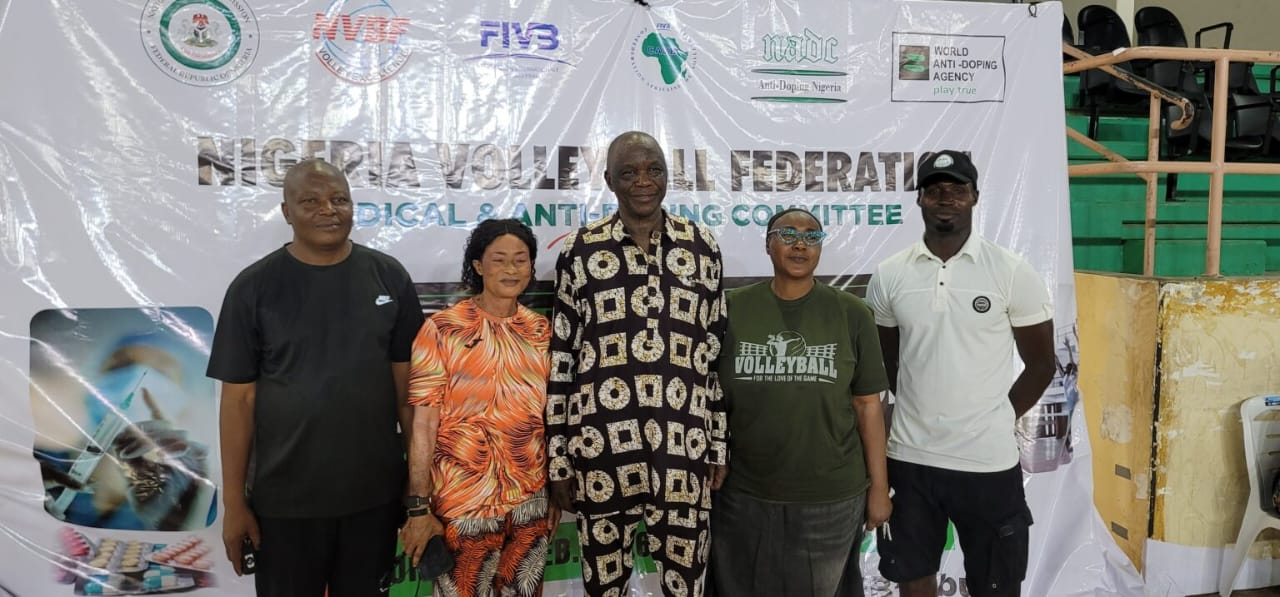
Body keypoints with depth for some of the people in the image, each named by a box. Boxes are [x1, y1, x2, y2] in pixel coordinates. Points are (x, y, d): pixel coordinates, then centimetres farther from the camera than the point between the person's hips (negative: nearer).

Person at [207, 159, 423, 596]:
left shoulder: (389, 277, -2)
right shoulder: (254, 287, -5)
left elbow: (406, 381, 2)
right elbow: (239, 398, -3)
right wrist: (234, 501, -3)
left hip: (375, 493, 1)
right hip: (286, 499, -1)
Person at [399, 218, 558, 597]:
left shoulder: (542, 331, 4)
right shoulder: (442, 330, -8)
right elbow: (423, 426, -10)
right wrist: (419, 507, -12)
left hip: (532, 499, 4)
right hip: (464, 502, -4)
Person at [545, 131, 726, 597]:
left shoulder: (702, 247, 5)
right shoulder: (581, 250, 1)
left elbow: (718, 351, 9)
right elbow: (560, 360, 2)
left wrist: (720, 444, 8)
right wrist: (557, 460, 1)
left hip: (683, 448, 1)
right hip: (601, 448, -1)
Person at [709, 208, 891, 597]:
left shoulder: (851, 314, -2)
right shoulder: (733, 309, -2)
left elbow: (868, 404, 0)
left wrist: (879, 486, 0)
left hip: (832, 496, 0)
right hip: (745, 495, 1)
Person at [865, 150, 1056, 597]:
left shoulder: (1012, 272, -5)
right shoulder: (889, 275, 0)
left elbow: (1041, 364, 2)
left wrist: (996, 421, 1)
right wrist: (923, 411, 7)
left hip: (988, 459, -2)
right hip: (909, 456, 2)